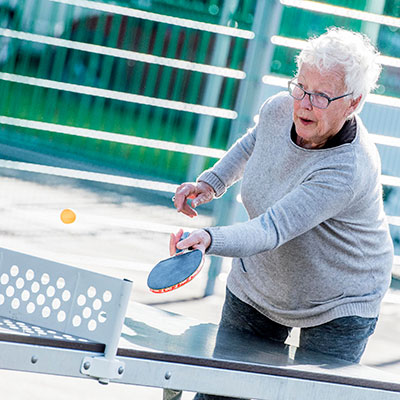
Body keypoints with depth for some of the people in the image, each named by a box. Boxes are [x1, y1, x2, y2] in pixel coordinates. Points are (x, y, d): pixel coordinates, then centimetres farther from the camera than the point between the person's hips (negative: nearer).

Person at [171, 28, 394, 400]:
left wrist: (209, 239, -60)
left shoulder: (348, 171, -36)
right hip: (256, 286, 6)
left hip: (339, 309, -6)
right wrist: (211, 183, -1)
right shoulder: (279, 109, -15)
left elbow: (271, 230, -44)